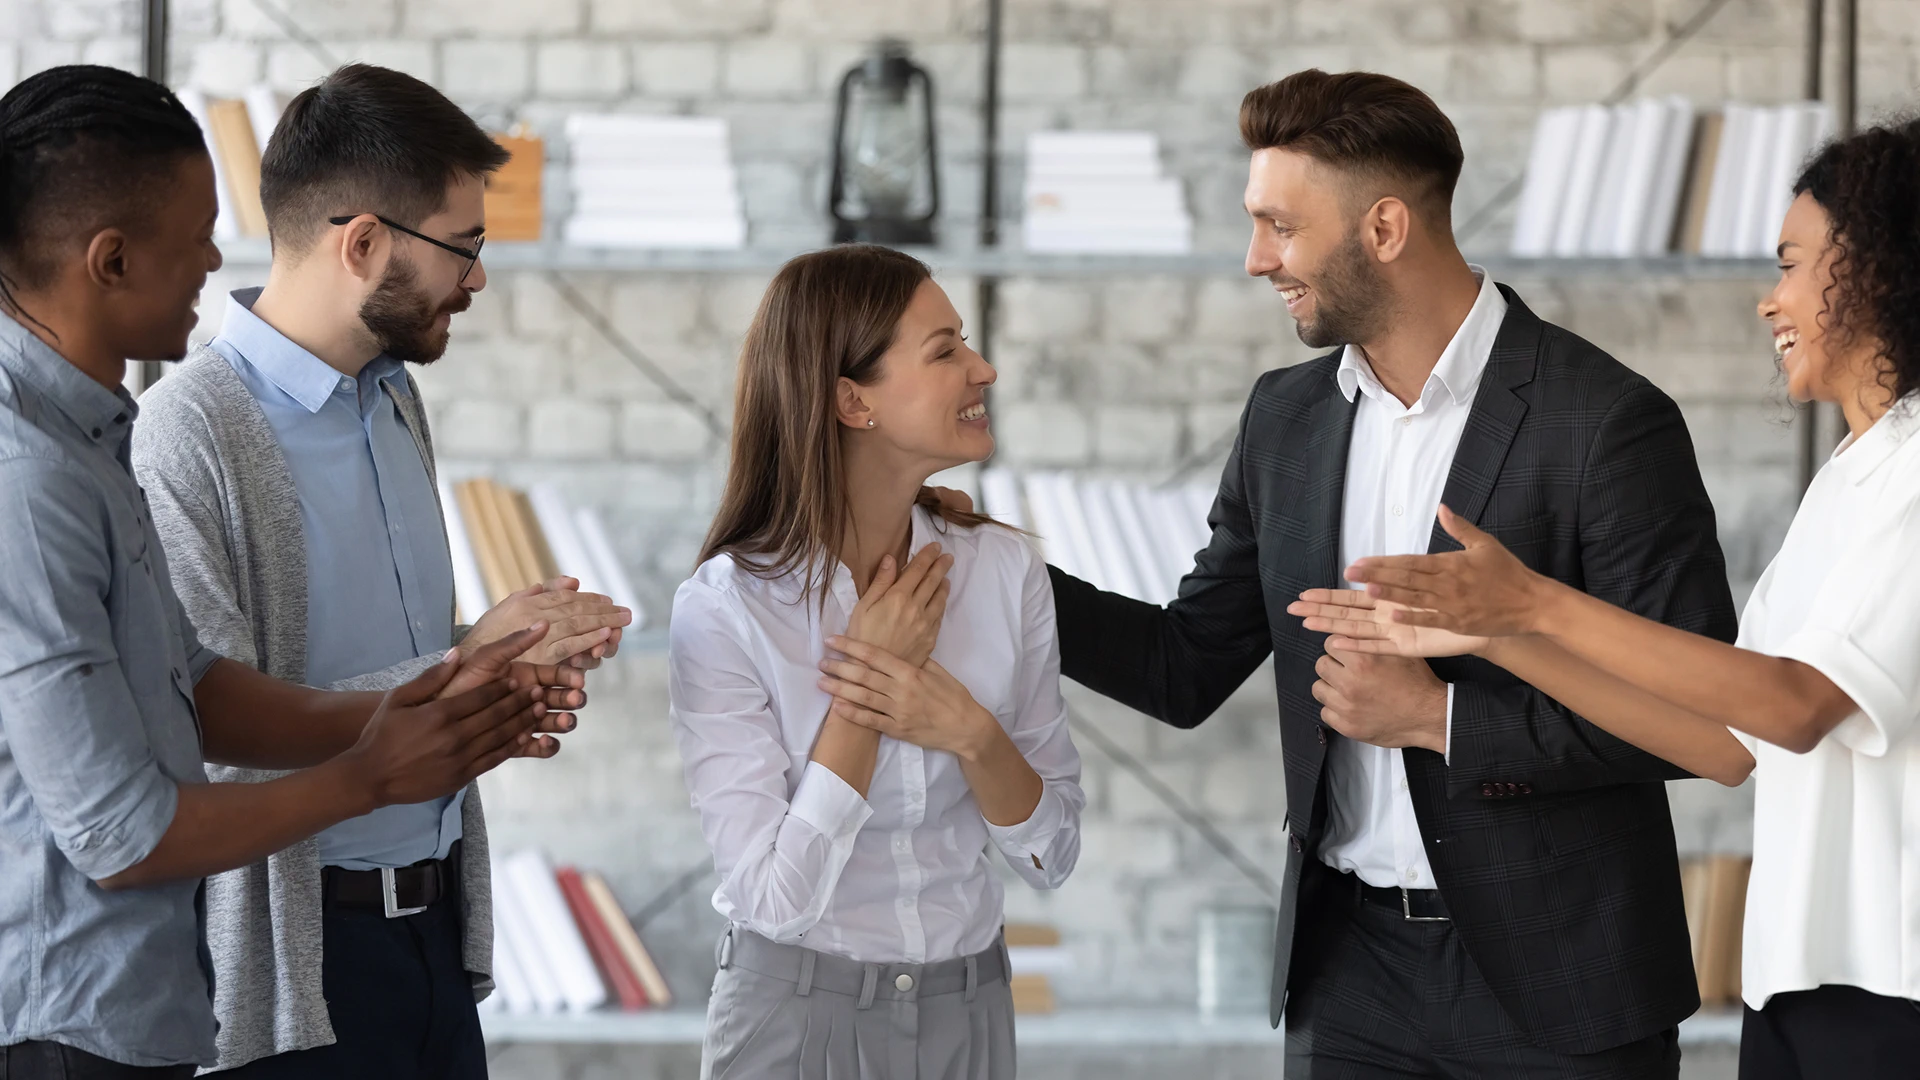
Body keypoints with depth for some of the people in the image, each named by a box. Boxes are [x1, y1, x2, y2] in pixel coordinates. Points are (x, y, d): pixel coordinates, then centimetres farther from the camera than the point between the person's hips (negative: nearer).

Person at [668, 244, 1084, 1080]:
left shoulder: (1003, 571, -5)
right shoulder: (724, 611, -16)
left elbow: (1051, 856, -2)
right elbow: (776, 895, -20)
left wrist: (972, 734, -19)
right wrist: (861, 708, -18)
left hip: (968, 1009, 4)